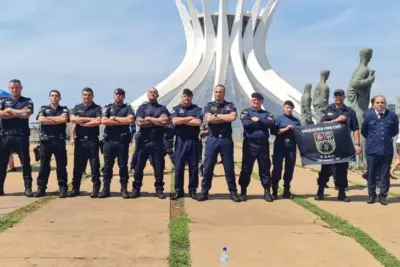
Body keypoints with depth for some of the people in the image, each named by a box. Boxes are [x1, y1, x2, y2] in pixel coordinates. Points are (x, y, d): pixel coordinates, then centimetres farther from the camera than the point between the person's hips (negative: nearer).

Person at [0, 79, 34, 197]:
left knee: (25, 162, 0)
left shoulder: (27, 101, 6)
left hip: (21, 136, -2)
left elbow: (26, 114, -13)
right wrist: (19, 113, -10)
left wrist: (10, 110, -6)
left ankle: (28, 188, 5)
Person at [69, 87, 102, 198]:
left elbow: (98, 121, -13)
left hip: (92, 140, -3)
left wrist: (82, 122, -7)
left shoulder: (97, 108, 4)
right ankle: (75, 188, 13)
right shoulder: (77, 108, 13)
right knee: (78, 166, 6)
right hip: (80, 140, 3)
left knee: (95, 165, -1)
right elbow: (73, 119, -5)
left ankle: (96, 189, 6)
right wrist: (90, 119, -9)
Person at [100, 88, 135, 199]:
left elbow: (130, 120, -14)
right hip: (109, 141, 1)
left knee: (123, 166, 3)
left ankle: (124, 189, 9)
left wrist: (114, 118, -7)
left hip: (123, 141, -1)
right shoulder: (107, 108, 10)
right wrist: (122, 121, -9)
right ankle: (105, 189, 10)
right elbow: (104, 121, -8)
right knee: (107, 166, 5)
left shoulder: (128, 108, 7)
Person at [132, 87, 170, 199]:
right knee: (139, 166, 3)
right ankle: (136, 188, 11)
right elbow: (139, 122, -7)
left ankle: (159, 189, 8)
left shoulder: (162, 108, 10)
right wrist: (158, 121, -5)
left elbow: (165, 121, -9)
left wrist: (149, 118, -4)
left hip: (158, 142, 0)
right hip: (143, 141, 0)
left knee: (159, 166, 1)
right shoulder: (142, 107, 10)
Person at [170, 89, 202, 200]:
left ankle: (192, 190, 12)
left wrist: (182, 121, -8)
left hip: (193, 141, 0)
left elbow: (198, 122, -12)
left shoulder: (197, 109, 6)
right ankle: (178, 191, 8)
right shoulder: (176, 109, 8)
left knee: (193, 166, 3)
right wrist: (190, 118, -9)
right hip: (180, 141, 0)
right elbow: (175, 121, -11)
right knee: (178, 167, 1)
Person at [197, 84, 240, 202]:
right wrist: (226, 118, -7)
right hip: (212, 139, 0)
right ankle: (204, 191, 9)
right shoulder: (209, 105, 9)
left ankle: (233, 192, 11)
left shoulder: (230, 106, 8)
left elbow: (233, 117, -13)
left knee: (229, 167, 4)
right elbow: (209, 119, -10)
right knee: (208, 167, 2)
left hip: (226, 139, 0)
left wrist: (217, 115, -6)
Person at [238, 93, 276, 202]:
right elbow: (246, 124, -16)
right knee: (246, 168, 2)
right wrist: (263, 123, -7)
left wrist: (258, 120, -11)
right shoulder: (245, 112, 5)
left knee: (265, 168, 5)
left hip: (263, 144, 2)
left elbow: (272, 124, -9)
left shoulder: (267, 114, 11)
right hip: (249, 144, -2)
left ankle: (267, 191, 12)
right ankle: (243, 192, 11)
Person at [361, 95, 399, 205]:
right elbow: (363, 131, 12)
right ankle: (371, 195, 19)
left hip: (387, 150, 0)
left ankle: (383, 196, 17)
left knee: (385, 174, 6)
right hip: (372, 149, 0)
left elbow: (395, 131, 14)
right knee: (371, 174, 8)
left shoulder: (392, 115, -2)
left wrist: (387, 138, 13)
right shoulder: (368, 115, -2)